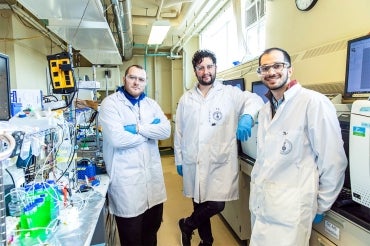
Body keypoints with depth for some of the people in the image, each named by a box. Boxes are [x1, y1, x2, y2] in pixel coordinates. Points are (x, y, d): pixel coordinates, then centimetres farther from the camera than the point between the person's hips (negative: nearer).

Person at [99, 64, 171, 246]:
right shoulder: (110, 103, -7)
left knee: (152, 228, 22)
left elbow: (166, 130, -4)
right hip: (126, 179, -5)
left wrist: (139, 128, -17)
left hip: (152, 175, 5)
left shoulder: (151, 104, 9)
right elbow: (117, 138, -21)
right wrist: (150, 131, -8)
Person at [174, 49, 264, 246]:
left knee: (216, 205, -3)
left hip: (220, 162, -2)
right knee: (199, 205, 14)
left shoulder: (230, 93, 0)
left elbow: (253, 99, -11)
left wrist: (246, 116, -33)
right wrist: (178, 159, 9)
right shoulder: (186, 99, 7)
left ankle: (187, 225, 28)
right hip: (193, 162, 3)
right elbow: (179, 131, 9)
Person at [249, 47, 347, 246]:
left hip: (289, 212, -7)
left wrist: (320, 206, -4)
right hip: (259, 204, 7)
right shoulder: (265, 110, 10)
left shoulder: (314, 102, -15)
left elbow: (333, 160, -13)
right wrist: (256, 189, 13)